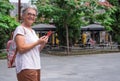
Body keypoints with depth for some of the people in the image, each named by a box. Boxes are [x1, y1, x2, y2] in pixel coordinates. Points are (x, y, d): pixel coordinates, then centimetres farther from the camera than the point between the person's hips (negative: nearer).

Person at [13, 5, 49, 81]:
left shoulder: (33, 31, 20)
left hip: (36, 66, 9)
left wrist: (43, 44, 2)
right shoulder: (20, 29, -6)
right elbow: (21, 48, -18)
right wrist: (37, 42, -14)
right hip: (26, 68, -9)